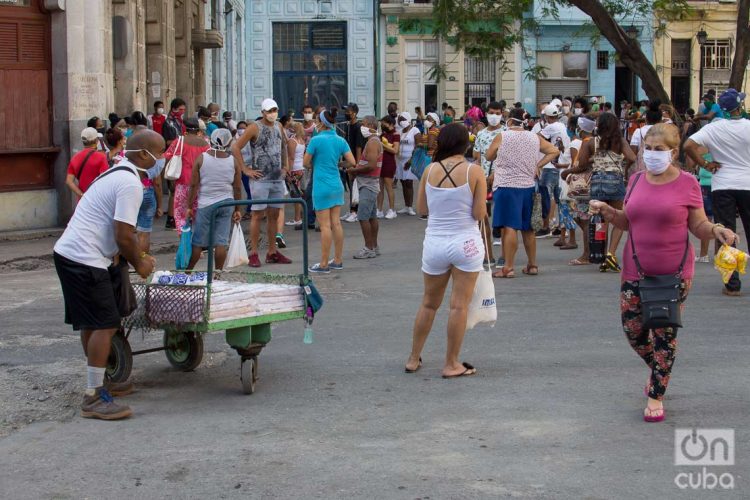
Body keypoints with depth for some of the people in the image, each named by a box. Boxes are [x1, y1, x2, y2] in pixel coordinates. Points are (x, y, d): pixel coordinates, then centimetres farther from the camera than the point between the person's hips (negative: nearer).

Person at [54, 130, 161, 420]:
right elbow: (123, 235, -19)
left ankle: (98, 382, 32)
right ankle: (93, 399, -7)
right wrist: (139, 264, -3)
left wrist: (137, 257, 20)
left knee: (92, 324, 20)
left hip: (69, 253, 11)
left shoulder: (117, 174, 17)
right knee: (105, 325, -9)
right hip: (84, 262, -11)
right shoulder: (130, 184, -16)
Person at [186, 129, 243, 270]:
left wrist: (189, 206, 3)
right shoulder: (234, 161, 0)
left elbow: (194, 185, -4)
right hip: (226, 204, 1)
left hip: (205, 204, -1)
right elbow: (237, 188, 3)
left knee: (198, 242, 7)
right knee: (221, 241, 2)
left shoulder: (201, 159, -4)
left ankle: (188, 270, 16)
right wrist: (238, 209, 12)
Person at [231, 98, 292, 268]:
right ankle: (253, 254, -1)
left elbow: (284, 146, 29)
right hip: (260, 179, -6)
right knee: (258, 215, -5)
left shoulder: (278, 127, 11)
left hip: (278, 178, 6)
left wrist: (285, 167, 18)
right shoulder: (255, 127, -8)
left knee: (274, 215, 9)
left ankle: (272, 252, 16)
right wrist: (246, 170, -13)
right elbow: (235, 147, -12)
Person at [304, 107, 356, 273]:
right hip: (337, 186, 6)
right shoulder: (340, 141, 3)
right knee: (336, 223, 10)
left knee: (325, 226, -3)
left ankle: (324, 264, 1)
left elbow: (306, 162, -7)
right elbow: (352, 162, 2)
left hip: (322, 187, -6)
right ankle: (338, 260, 17)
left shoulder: (317, 140, -13)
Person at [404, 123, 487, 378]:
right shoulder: (474, 171, -9)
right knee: (459, 305, 4)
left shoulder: (430, 170, -1)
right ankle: (451, 364, 8)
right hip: (465, 243, -3)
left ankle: (414, 359, 27)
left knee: (429, 303, 18)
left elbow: (421, 208, 5)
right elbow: (479, 214, -11)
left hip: (434, 243, 3)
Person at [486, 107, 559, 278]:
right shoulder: (535, 138, 5)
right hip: (528, 186, 5)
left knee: (509, 227, -9)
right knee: (528, 228, 15)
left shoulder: (501, 137, -7)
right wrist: (538, 165, 6)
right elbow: (554, 151, 8)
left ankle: (508, 267, -12)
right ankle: (532, 265, 22)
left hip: (506, 187, -5)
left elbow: (489, 156, 4)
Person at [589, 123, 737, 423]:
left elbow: (698, 225, -2)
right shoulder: (636, 180, 5)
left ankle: (656, 397, 14)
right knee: (632, 329, 8)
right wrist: (606, 211, -4)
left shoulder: (687, 183, -7)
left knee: (664, 335, 1)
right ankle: (657, 368, 38)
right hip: (636, 271, 4)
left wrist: (716, 230, -22)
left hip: (674, 273, -4)